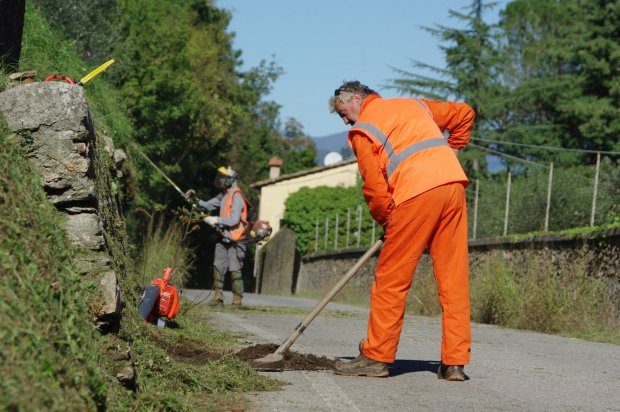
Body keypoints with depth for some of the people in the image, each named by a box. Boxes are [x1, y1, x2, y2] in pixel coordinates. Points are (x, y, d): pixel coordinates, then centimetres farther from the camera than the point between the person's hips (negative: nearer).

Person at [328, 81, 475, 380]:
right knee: (454, 276, 4)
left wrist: (385, 221, 15)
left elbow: (374, 186, 0)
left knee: (391, 279, 4)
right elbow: (464, 114, 32)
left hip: (416, 195, -6)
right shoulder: (414, 105, 26)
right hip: (453, 184, 6)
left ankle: (377, 356, 8)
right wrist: (450, 151, 37)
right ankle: (455, 363, 4)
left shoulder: (362, 130, 7)